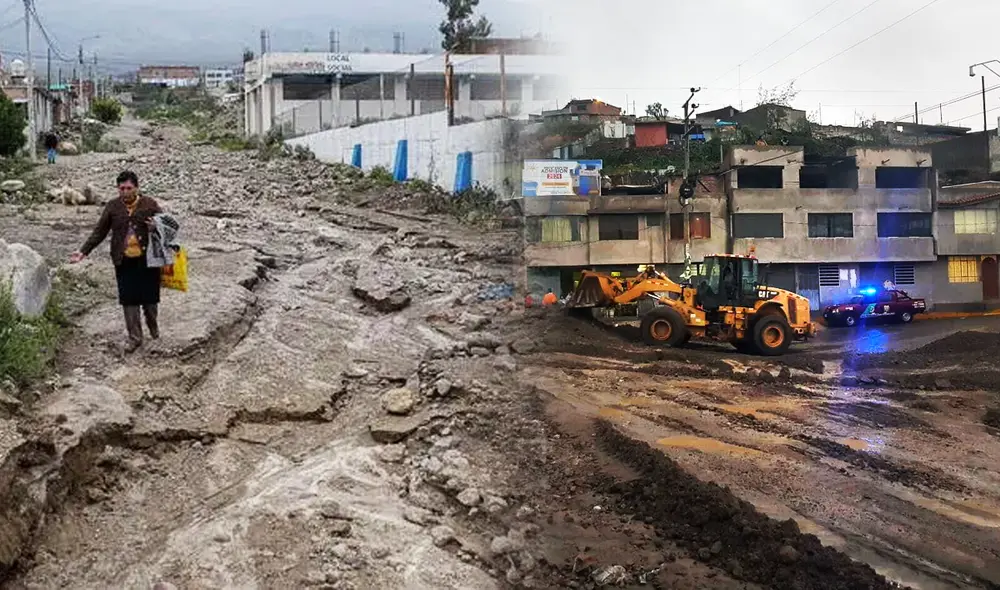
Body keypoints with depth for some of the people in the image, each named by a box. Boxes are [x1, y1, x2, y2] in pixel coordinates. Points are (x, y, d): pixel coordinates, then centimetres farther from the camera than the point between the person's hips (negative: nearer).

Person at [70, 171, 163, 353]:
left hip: (147, 259, -1)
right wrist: (83, 251, -1)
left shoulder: (150, 205, -3)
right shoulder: (112, 207, 1)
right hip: (124, 262, 1)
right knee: (129, 300, 2)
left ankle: (152, 325, 37)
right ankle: (134, 337, 13)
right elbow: (99, 232, 6)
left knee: (149, 296, 8)